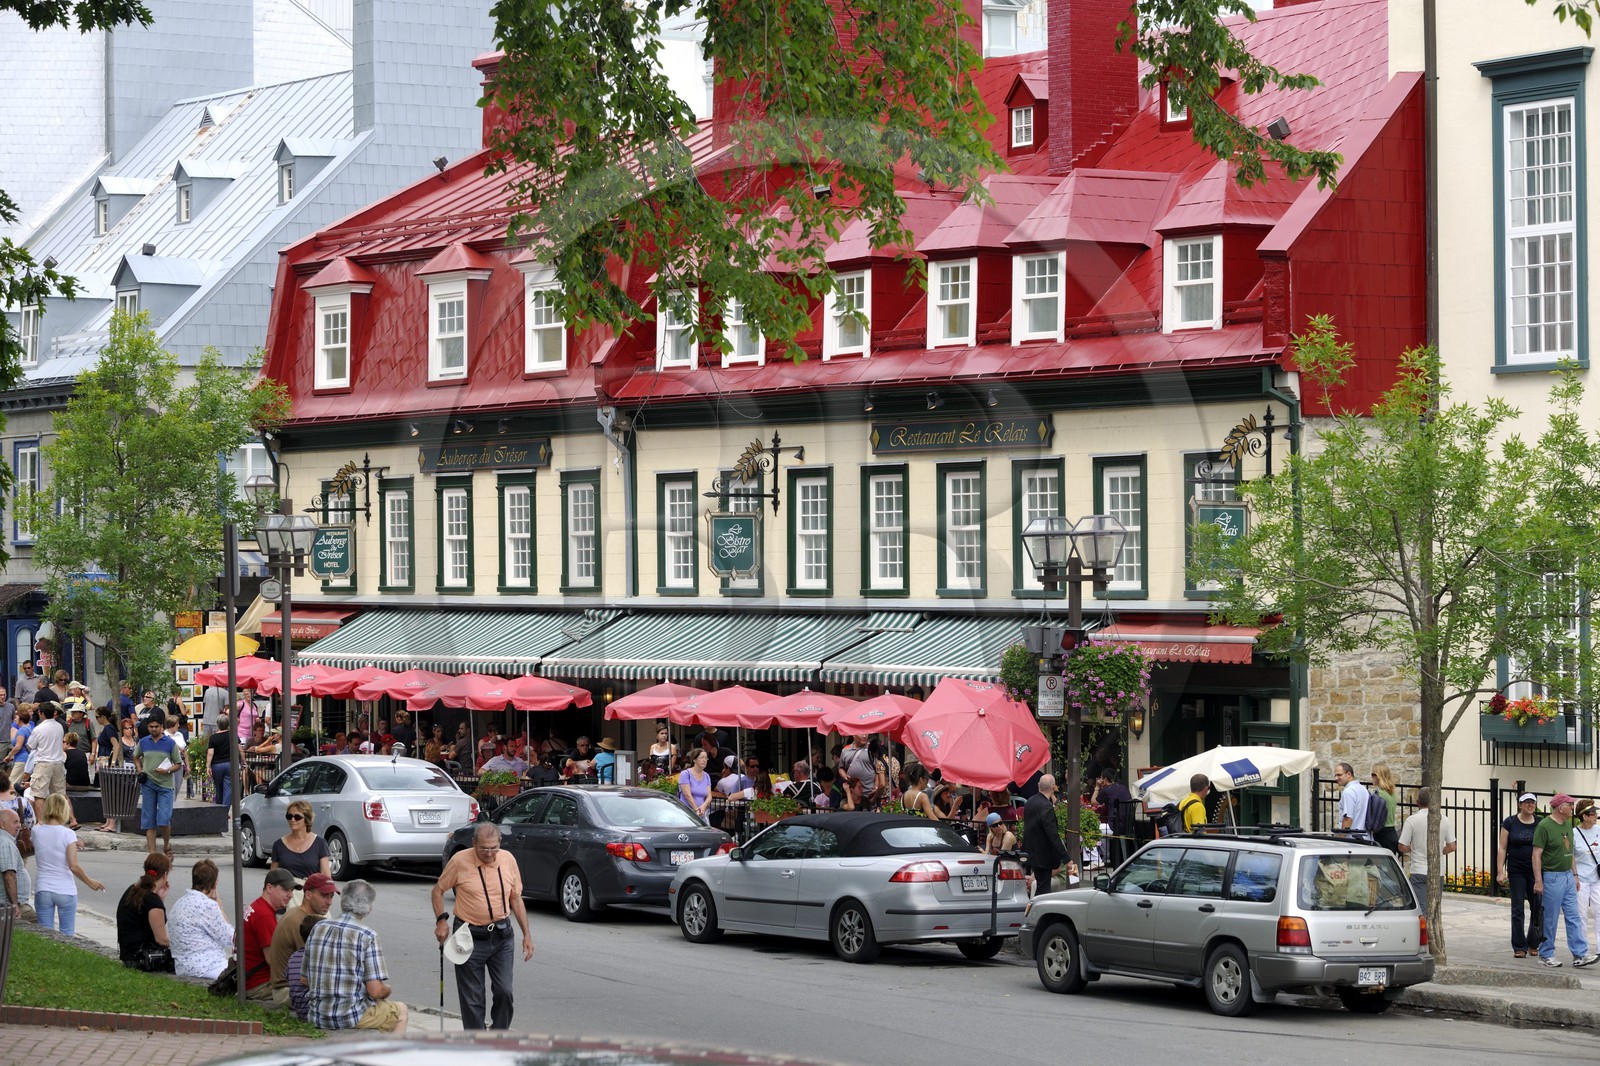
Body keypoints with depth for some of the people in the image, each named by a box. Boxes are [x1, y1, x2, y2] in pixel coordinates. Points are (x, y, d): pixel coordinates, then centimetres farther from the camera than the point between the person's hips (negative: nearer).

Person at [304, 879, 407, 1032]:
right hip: (352, 1016, -6)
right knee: (401, 1011, 22)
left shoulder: (318, 929, 3)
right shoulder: (367, 937, -13)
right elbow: (376, 991, -16)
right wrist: (388, 991, 7)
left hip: (317, 1017, 6)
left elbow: (305, 980, 10)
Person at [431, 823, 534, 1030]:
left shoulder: (508, 860, 1)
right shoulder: (460, 861, -9)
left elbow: (516, 898, 10)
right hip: (470, 935, -2)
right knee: (472, 998, 1)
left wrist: (526, 934, 8)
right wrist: (441, 919, -8)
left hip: (501, 935, 3)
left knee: (504, 991, -3)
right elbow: (438, 890, 5)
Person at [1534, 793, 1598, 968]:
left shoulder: (1567, 825, 11)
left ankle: (1580, 955, 4)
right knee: (1551, 919, 0)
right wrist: (1538, 881, -19)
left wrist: (1575, 875, 17)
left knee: (1573, 917, 5)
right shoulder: (1545, 827, -14)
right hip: (1552, 877, -8)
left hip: (1567, 876, 8)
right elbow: (1536, 855, -15)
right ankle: (1546, 954, 11)